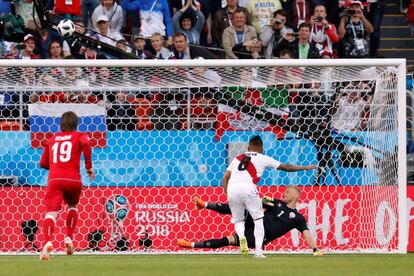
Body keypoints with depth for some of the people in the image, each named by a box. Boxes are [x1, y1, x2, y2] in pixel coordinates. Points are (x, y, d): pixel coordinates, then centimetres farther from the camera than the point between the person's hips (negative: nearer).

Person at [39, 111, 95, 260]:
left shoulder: (53, 139, 21)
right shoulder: (79, 136, 12)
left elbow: (43, 163, 22)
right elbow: (85, 144, -13)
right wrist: (89, 166, -6)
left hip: (54, 179, 0)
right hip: (73, 179, 0)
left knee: (51, 211, -13)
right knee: (72, 206, 29)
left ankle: (48, 242, -38)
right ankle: (69, 238, 17)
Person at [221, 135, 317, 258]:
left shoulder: (238, 158, 27)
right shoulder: (263, 158, 17)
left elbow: (225, 178, 20)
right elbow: (285, 167, 22)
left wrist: (227, 194, 23)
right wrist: (305, 167, 32)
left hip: (232, 189, 3)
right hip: (247, 188, -3)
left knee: (238, 220, 19)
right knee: (258, 219, 12)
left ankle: (241, 236, -14)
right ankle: (258, 251, 0)